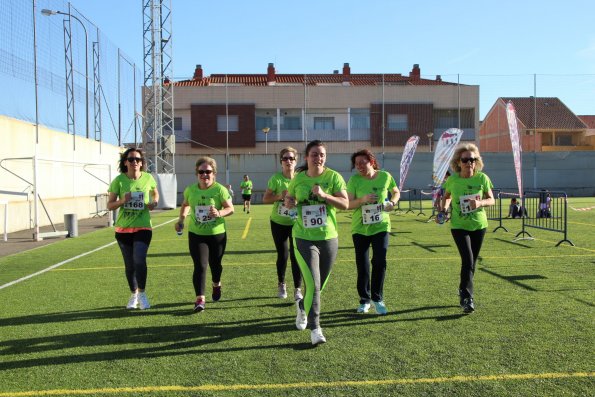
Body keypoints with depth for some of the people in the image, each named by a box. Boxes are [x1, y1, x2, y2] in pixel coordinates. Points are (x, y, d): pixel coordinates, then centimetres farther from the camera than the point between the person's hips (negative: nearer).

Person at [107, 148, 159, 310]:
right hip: (123, 228, 1)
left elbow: (155, 194, 16)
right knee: (129, 265, 11)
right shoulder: (118, 180, -6)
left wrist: (154, 202, -5)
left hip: (143, 227, -1)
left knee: (139, 260, -20)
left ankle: (142, 294, 2)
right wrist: (122, 200, -22)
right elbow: (110, 205, -3)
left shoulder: (148, 178, -4)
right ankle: (133, 295, 33)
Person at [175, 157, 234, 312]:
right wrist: (181, 219, 3)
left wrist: (219, 213, -29)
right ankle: (200, 299, -7)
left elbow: (231, 209, -10)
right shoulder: (190, 190, -1)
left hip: (217, 234, -1)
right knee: (200, 266, -9)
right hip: (196, 235, 1)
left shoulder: (220, 189, -12)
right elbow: (185, 205, 18)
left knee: (215, 263, 16)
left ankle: (216, 285, 47)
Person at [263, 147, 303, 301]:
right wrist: (279, 196, -27)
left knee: (295, 256, -4)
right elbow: (265, 199, -11)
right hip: (279, 223, -1)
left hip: (296, 223, 1)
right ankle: (281, 284, 31)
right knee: (282, 255, 7)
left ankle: (297, 289, 6)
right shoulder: (276, 178, -12)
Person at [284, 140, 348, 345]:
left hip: (329, 238, 1)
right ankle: (315, 328, 3)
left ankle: (302, 306, 46)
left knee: (319, 285, 16)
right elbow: (288, 199, 16)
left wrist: (324, 195, -25)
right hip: (304, 238, -1)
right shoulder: (298, 178, 0)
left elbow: (345, 204, -11)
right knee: (313, 284, -11)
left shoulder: (333, 177, -6)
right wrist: (288, 202, -8)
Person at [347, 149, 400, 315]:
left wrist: (392, 202, -7)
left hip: (381, 226, 0)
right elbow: (348, 204, -10)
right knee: (362, 265, 6)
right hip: (360, 228, 0)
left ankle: (377, 299, 11)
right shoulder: (354, 180, -7)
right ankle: (365, 300, 22)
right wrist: (362, 200, -27)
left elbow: (396, 192, 13)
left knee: (380, 262, -7)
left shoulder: (385, 176, -4)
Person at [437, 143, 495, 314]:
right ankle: (467, 298, -6)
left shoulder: (482, 178, -9)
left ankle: (463, 292, 34)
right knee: (468, 261, -15)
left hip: (479, 225, 2)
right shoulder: (452, 180, -9)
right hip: (459, 226, -2)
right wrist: (443, 209, -7)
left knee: (472, 262, 13)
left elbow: (492, 200, -2)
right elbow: (446, 196, 11)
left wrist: (480, 203, -22)